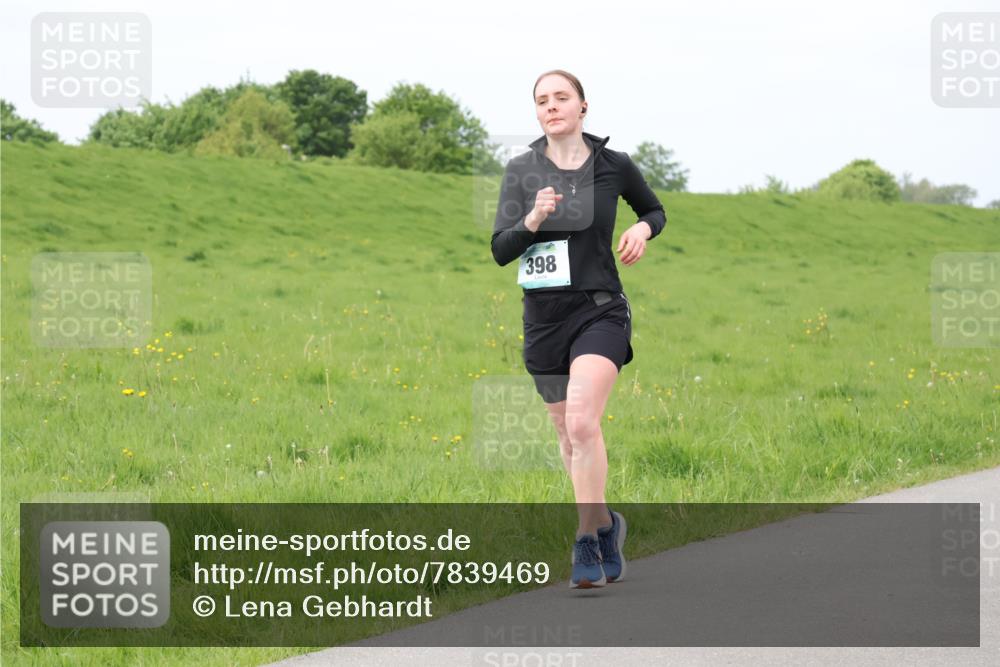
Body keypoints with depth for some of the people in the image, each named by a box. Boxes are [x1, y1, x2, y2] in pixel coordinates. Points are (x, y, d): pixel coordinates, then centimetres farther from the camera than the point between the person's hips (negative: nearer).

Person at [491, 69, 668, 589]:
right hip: (543, 318, 3)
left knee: (582, 423, -22)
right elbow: (500, 250, -6)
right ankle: (605, 523, 35)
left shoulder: (614, 166, -1)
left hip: (600, 313, -3)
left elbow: (655, 211, 18)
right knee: (568, 437, 13)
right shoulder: (521, 171, 0)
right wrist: (532, 220, -25)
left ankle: (587, 540, -14)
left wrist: (643, 229, -4)